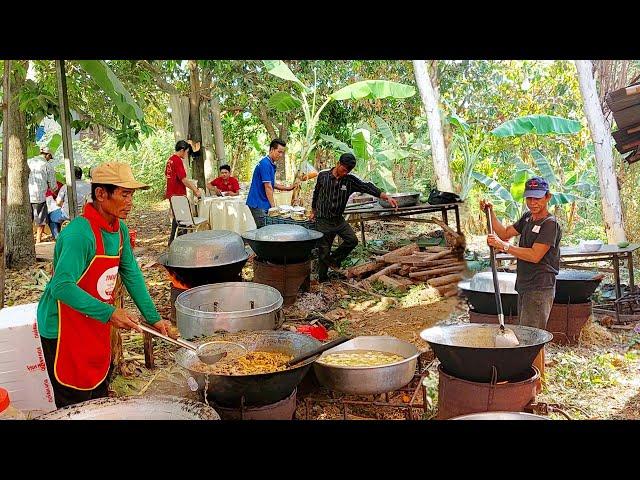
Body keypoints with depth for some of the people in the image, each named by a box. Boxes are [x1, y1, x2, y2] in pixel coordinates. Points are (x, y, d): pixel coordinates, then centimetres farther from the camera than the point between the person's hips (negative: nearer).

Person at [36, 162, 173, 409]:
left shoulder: (119, 229, 0)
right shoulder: (79, 233, -26)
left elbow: (131, 274, 7)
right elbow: (62, 287, -31)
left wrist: (153, 318, 5)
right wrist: (109, 313, -33)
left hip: (97, 328, 8)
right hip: (64, 330, -8)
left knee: (99, 394, 20)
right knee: (76, 405, 4)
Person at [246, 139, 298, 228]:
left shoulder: (271, 164, 14)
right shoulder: (265, 164, -16)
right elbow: (267, 187, -19)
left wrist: (288, 188, 16)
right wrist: (273, 206, -17)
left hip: (263, 204, 10)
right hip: (258, 204, -10)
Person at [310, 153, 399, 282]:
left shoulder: (350, 180, -4)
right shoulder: (323, 176, -7)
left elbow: (367, 187, -15)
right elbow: (316, 194, 8)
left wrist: (386, 197, -27)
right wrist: (313, 212, 18)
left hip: (339, 219, 4)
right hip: (323, 220, -3)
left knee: (352, 240, -7)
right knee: (324, 250, 0)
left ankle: (334, 258, 16)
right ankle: (322, 278, 16)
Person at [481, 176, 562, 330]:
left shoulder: (550, 224, -13)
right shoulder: (527, 218, 14)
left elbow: (535, 256, -21)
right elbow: (505, 233, 20)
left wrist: (504, 246, -22)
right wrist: (491, 213, 10)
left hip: (539, 289, -9)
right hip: (524, 287, 9)